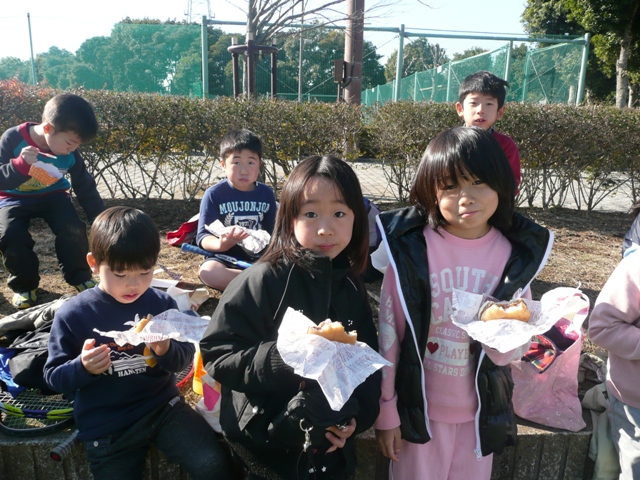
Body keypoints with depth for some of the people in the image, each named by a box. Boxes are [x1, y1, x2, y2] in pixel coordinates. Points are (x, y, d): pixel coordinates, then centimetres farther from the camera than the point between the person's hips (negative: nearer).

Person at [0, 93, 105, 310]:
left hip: (52, 195, 2)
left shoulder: (70, 154, -15)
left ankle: (80, 276, 1)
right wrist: (22, 164, -42)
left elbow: (86, 190, -6)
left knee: (73, 230, -24)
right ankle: (24, 284, 0)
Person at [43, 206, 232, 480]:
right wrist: (83, 368, -25)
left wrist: (167, 350, -23)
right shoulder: (72, 315, -9)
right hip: (105, 426, 0)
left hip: (163, 407, 1)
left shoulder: (161, 304, -4)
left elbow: (185, 359, 0)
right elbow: (53, 378, -3)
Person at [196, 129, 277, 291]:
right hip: (224, 258, -2)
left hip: (258, 259, 2)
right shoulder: (214, 194, -6)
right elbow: (203, 237, -9)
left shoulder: (267, 194, 4)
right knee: (208, 271, -35)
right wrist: (220, 244, -32)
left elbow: (270, 232, 9)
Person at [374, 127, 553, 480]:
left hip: (481, 412, 3)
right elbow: (389, 334, -10)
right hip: (419, 408, -2)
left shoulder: (517, 254, -9)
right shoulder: (410, 248, -18)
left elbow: (514, 352, -4)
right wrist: (385, 412, -4)